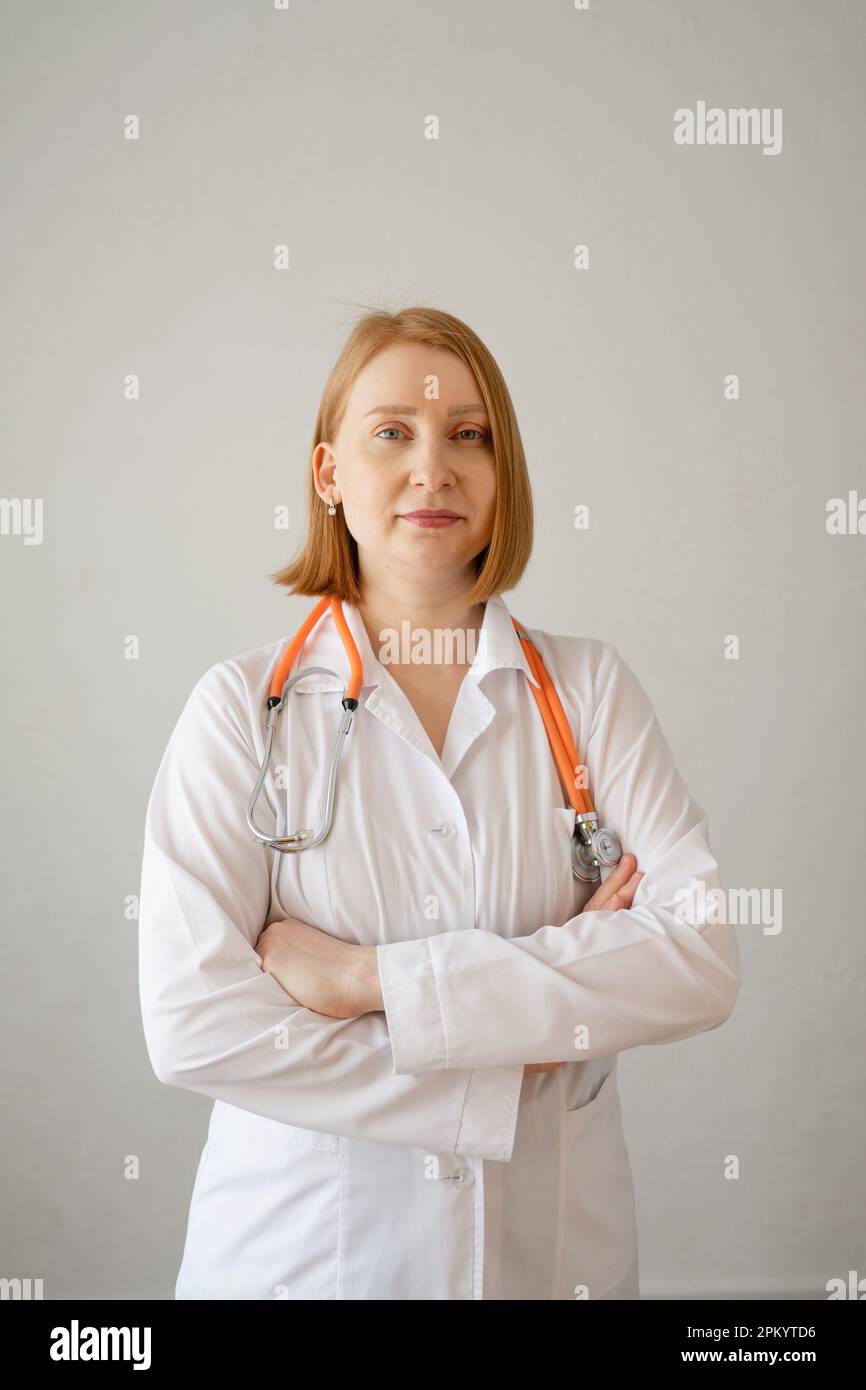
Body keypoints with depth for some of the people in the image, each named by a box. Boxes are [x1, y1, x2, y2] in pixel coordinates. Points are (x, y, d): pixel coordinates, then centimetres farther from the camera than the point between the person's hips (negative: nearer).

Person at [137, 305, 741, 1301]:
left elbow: (702, 961, -15)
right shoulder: (244, 706, -9)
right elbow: (191, 1022, -17)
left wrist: (371, 977, -21)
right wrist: (506, 1080, -18)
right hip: (297, 1247, -1)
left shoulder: (590, 688, -5)